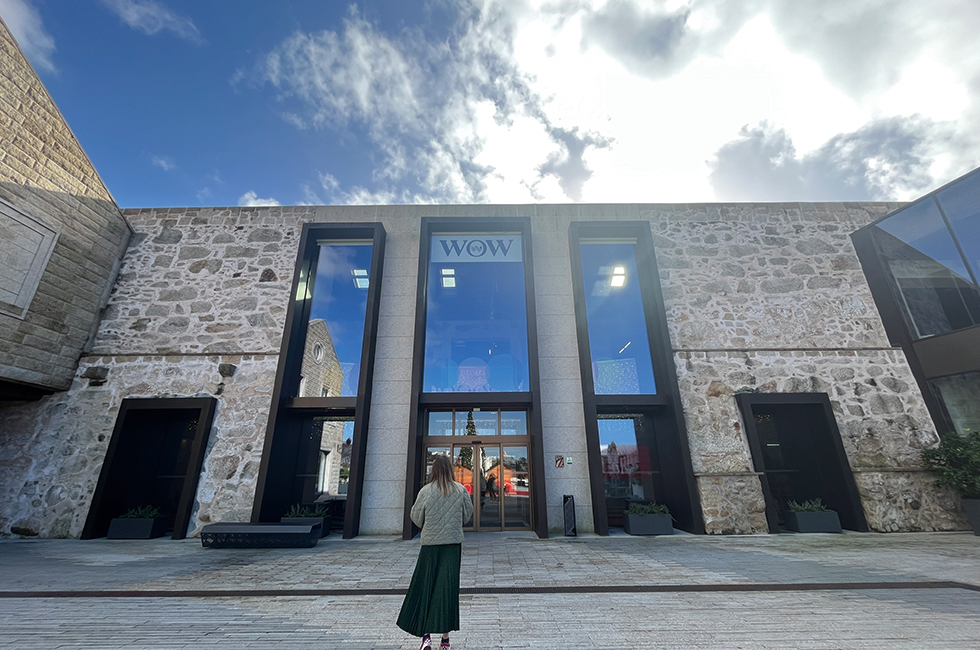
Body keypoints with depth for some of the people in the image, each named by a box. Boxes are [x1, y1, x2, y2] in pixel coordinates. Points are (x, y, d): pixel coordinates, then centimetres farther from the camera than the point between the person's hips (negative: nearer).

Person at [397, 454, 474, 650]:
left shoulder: (426, 491, -8)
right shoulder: (460, 490, -5)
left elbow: (416, 518, 2)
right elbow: (467, 515, 7)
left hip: (430, 545, -1)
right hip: (453, 545, 1)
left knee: (425, 587, 12)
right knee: (448, 588, 8)